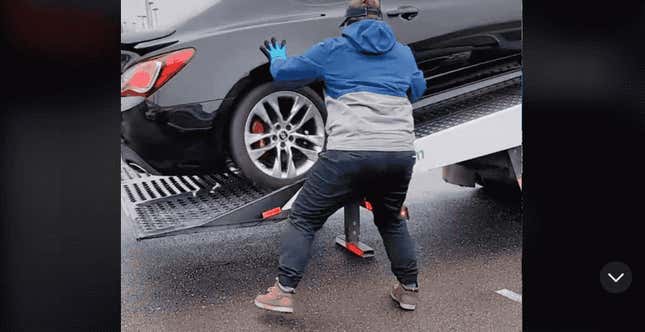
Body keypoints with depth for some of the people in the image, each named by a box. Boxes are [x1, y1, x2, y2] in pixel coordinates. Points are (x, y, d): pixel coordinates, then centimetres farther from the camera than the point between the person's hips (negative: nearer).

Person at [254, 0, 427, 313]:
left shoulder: (332, 49, 10)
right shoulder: (403, 52, 19)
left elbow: (283, 72, 19)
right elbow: (418, 88, 37)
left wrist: (277, 59, 42)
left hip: (349, 152, -4)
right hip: (400, 154, 4)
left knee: (303, 219, 9)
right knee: (391, 220, 28)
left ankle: (283, 292, 4)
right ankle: (409, 289, 31)